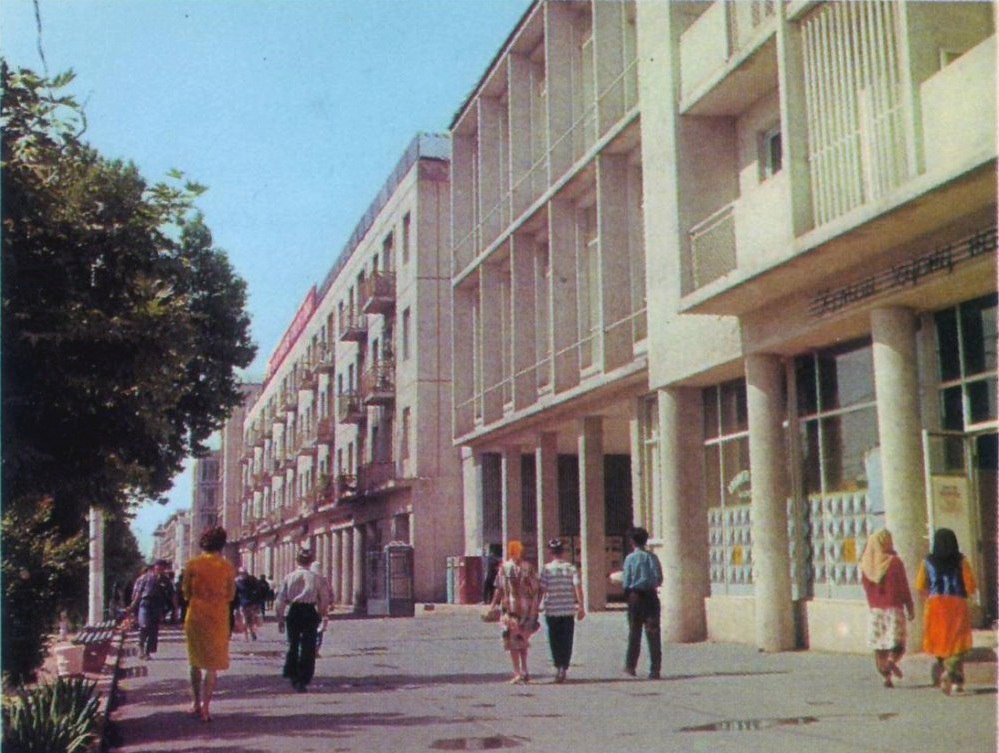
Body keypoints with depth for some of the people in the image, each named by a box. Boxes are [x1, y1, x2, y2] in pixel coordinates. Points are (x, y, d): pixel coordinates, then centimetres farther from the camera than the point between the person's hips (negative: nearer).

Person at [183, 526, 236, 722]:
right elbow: (231, 595, 3)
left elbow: (186, 593, 2)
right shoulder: (227, 567, -4)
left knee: (196, 662, 18)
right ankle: (205, 707, -4)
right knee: (213, 665, 4)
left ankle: (196, 703, 22)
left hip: (195, 616, 1)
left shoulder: (193, 564, -3)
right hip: (218, 618, -1)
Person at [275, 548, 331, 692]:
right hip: (310, 612, -2)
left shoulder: (289, 577, 1)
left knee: (293, 645, 20)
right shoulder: (316, 578, -3)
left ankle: (292, 675, 24)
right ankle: (303, 681, 2)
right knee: (308, 648, 5)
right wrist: (321, 615, 14)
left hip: (294, 612, 2)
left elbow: (280, 600, 1)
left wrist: (280, 619, 9)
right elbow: (325, 599, -1)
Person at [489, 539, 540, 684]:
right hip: (527, 608, 3)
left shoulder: (505, 567, -4)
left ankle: (518, 673, -4)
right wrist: (534, 609, 8)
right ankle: (524, 671, 16)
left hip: (511, 608, -3)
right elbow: (535, 589, 4)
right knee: (523, 640, 16)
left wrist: (492, 605, 1)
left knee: (513, 641, 1)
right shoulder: (528, 567, 4)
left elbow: (500, 590, -5)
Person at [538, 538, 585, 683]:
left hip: (552, 610, -1)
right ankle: (564, 668, 1)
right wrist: (581, 606, -4)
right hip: (569, 609, 1)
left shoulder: (547, 569, -4)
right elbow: (578, 588, -7)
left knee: (554, 640, 10)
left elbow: (542, 590, -6)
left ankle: (558, 666, 0)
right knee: (566, 641, 8)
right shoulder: (571, 568, 0)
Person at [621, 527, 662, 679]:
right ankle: (655, 670, 0)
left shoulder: (630, 558, -6)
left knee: (634, 632, 11)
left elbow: (626, 582, -8)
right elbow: (659, 580, 3)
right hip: (651, 596, 1)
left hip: (635, 597, -1)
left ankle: (630, 666, 16)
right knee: (653, 634, 3)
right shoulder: (652, 557, 1)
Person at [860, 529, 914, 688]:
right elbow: (904, 587, -6)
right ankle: (892, 661, -26)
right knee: (898, 643, 1)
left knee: (879, 646, 9)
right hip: (894, 608, -4)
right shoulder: (894, 562, -10)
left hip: (874, 609, 4)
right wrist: (910, 608, 3)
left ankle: (886, 676, 6)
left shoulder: (866, 564, 3)